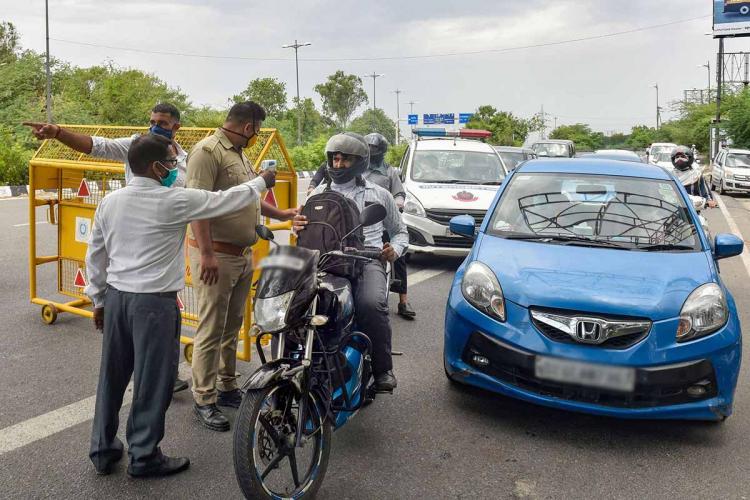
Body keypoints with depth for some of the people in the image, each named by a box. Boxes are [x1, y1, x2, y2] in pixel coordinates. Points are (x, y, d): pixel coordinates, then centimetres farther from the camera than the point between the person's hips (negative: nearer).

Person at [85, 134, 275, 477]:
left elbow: (95, 255, 10)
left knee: (112, 375, 17)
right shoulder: (173, 202, -14)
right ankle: (144, 456, 17)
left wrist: (98, 299, 20)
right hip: (154, 301, -7)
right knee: (152, 380, 6)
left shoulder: (110, 201, 3)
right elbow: (226, 201, -4)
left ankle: (102, 449, 30)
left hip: (116, 297, 7)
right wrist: (262, 182, 12)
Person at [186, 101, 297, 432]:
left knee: (232, 327, 17)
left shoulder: (240, 154, 17)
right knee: (211, 331, -3)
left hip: (243, 255, 9)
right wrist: (206, 253, -26)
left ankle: (227, 387, 29)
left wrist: (280, 214, 33)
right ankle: (203, 400, 8)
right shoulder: (208, 151, -14)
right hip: (216, 255, -9)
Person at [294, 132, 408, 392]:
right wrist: (298, 226, -8)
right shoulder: (319, 193, 23)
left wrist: (395, 250, 5)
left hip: (368, 260, -1)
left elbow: (399, 231, 28)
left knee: (371, 304, -34)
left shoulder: (379, 194, 22)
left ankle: (383, 368, -15)